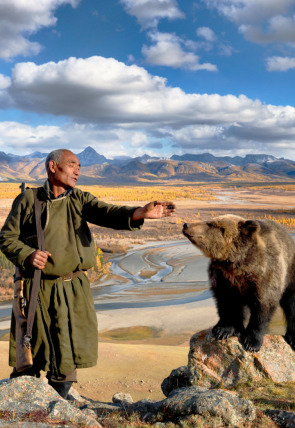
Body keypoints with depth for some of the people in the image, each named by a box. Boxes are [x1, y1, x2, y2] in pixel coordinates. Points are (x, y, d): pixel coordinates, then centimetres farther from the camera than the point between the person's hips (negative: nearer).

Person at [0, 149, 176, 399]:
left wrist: (138, 213, -33)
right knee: (29, 353, 9)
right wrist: (27, 255, -18)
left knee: (68, 353, 7)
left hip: (73, 290, 2)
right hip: (37, 289, -2)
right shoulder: (28, 200, -1)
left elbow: (106, 213, -14)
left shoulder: (79, 199, 4)